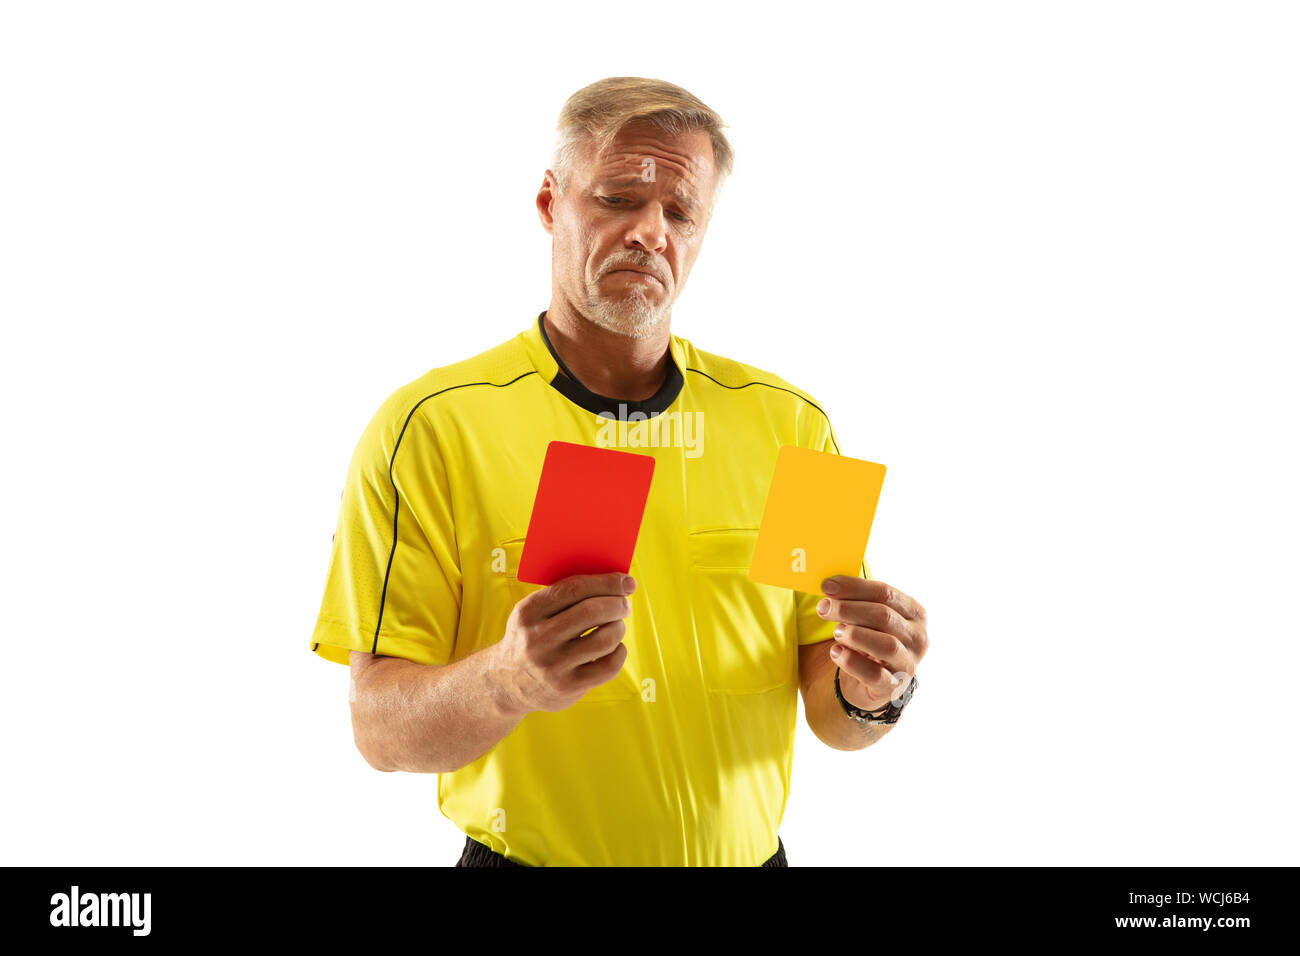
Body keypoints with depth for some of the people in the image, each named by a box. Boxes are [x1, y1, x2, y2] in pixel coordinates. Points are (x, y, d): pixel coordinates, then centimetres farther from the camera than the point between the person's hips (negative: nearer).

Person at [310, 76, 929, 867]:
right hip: (526, 855, -2)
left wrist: (869, 694, -20)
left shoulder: (791, 424, -1)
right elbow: (380, 727, -14)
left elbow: (828, 715, 1)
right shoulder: (430, 429, -12)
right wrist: (506, 682, -32)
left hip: (752, 853, 3)